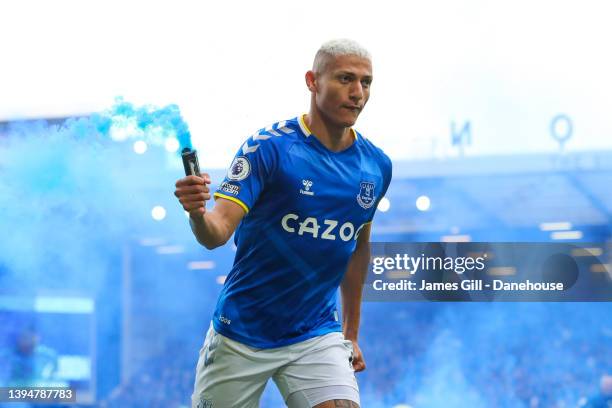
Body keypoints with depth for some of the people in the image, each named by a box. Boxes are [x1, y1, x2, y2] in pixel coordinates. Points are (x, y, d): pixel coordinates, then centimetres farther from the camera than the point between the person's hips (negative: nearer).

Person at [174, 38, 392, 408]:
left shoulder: (377, 166, 1)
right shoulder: (268, 146, -13)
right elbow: (218, 233, -19)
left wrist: (351, 332, 20)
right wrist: (198, 214, -42)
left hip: (317, 337, 3)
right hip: (241, 336, -3)